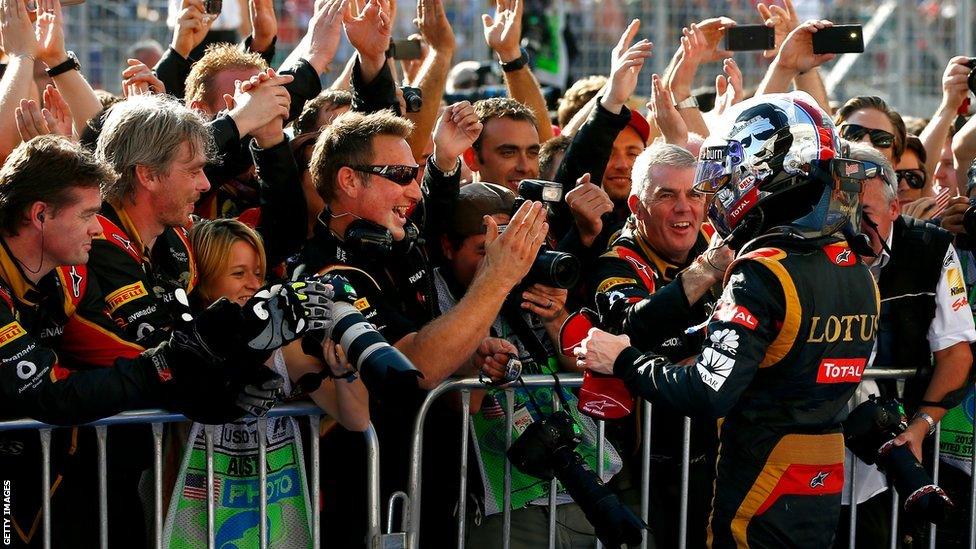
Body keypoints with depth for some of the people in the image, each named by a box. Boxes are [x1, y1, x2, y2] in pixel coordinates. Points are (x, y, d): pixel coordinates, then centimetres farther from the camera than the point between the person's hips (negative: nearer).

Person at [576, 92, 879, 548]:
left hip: (762, 494, -8)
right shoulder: (857, 271, 7)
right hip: (826, 494, 8)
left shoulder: (762, 272, -18)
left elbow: (709, 394, -24)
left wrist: (623, 361, -12)